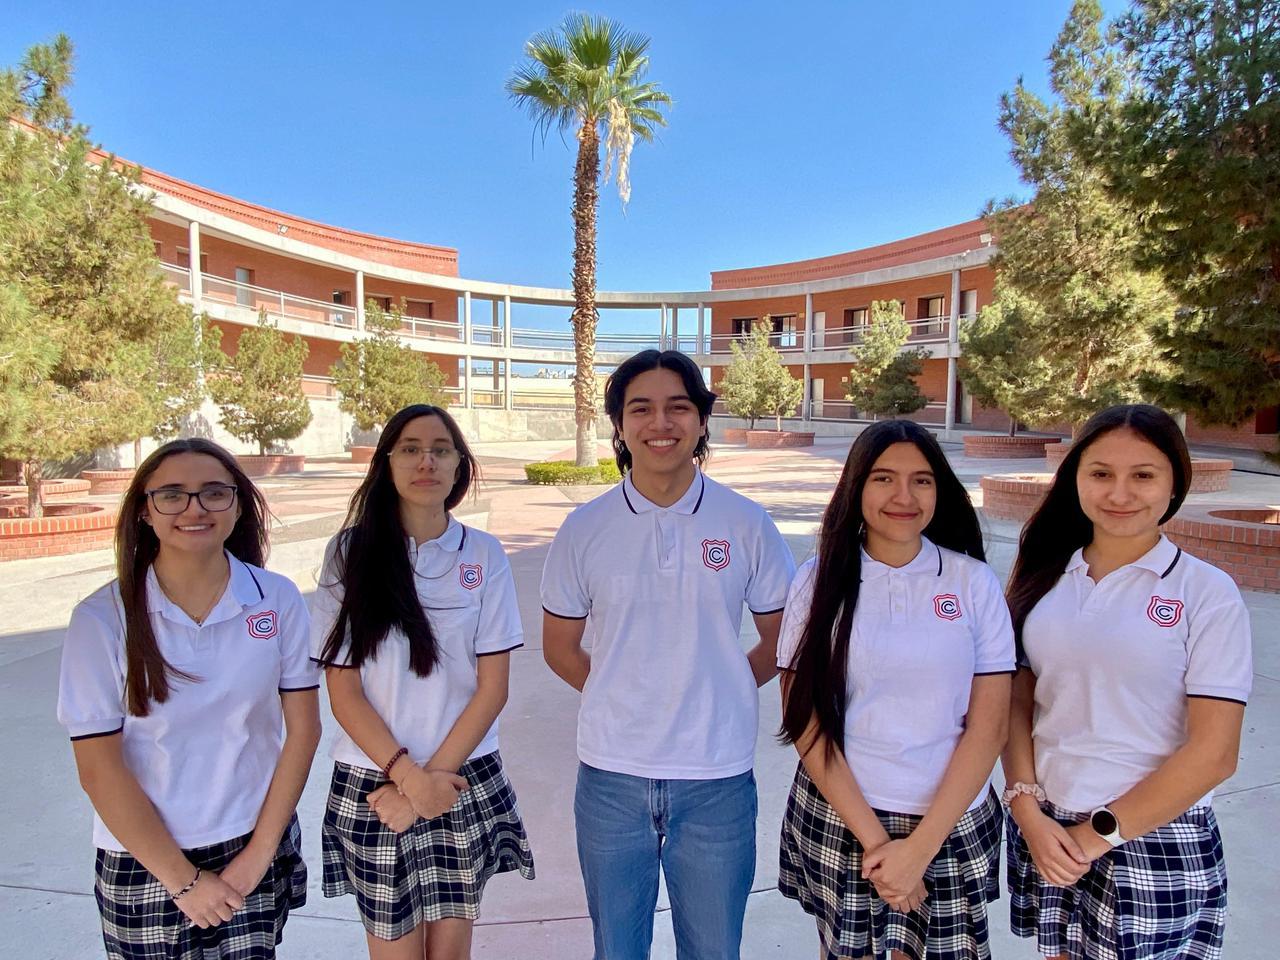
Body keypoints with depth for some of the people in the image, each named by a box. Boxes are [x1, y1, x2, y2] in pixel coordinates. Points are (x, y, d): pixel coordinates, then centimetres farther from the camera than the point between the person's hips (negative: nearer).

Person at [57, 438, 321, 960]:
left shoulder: (278, 599, -8)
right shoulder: (101, 618, -11)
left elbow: (303, 727, -4)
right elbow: (99, 769, -10)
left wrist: (260, 853, -6)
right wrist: (183, 879, -8)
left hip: (256, 850, 1)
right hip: (143, 867, -1)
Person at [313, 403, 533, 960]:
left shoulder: (484, 555, -2)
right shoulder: (351, 553, -5)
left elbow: (492, 687, -3)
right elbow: (344, 692, -6)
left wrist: (435, 776, -10)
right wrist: (409, 776, -13)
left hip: (466, 783, 1)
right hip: (373, 786, -1)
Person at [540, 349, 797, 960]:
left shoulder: (746, 524, -5)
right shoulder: (585, 529, -4)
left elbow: (782, 638, 6)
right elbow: (560, 646, 7)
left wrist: (721, 689, -2)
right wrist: (620, 698, 0)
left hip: (717, 782, 0)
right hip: (610, 779, 1)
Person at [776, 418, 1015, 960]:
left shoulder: (974, 582, -4)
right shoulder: (819, 580, -5)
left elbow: (988, 727, -4)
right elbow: (805, 721, -6)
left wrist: (921, 846, -10)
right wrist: (873, 838, -10)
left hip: (951, 824, 0)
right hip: (836, 815, 0)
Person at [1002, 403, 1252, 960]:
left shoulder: (1207, 594, -9)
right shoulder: (1044, 578, 1)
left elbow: (1213, 752, -12)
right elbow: (1018, 704, 3)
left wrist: (1101, 832, -12)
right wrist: (1027, 810, -9)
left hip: (1156, 842, -3)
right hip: (1046, 831, 3)